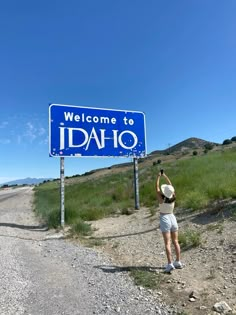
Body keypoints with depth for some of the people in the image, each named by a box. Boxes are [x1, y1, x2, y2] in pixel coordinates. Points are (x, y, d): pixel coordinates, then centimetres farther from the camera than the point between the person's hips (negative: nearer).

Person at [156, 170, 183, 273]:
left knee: (167, 243, -5)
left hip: (165, 219, -5)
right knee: (175, 242, 12)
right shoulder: (173, 198, -6)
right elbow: (171, 186, 6)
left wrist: (158, 177, 1)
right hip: (173, 218, 5)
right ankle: (178, 262, 17)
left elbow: (157, 188, -7)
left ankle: (170, 264, -9)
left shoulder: (162, 199, -16)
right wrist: (165, 176, 12)